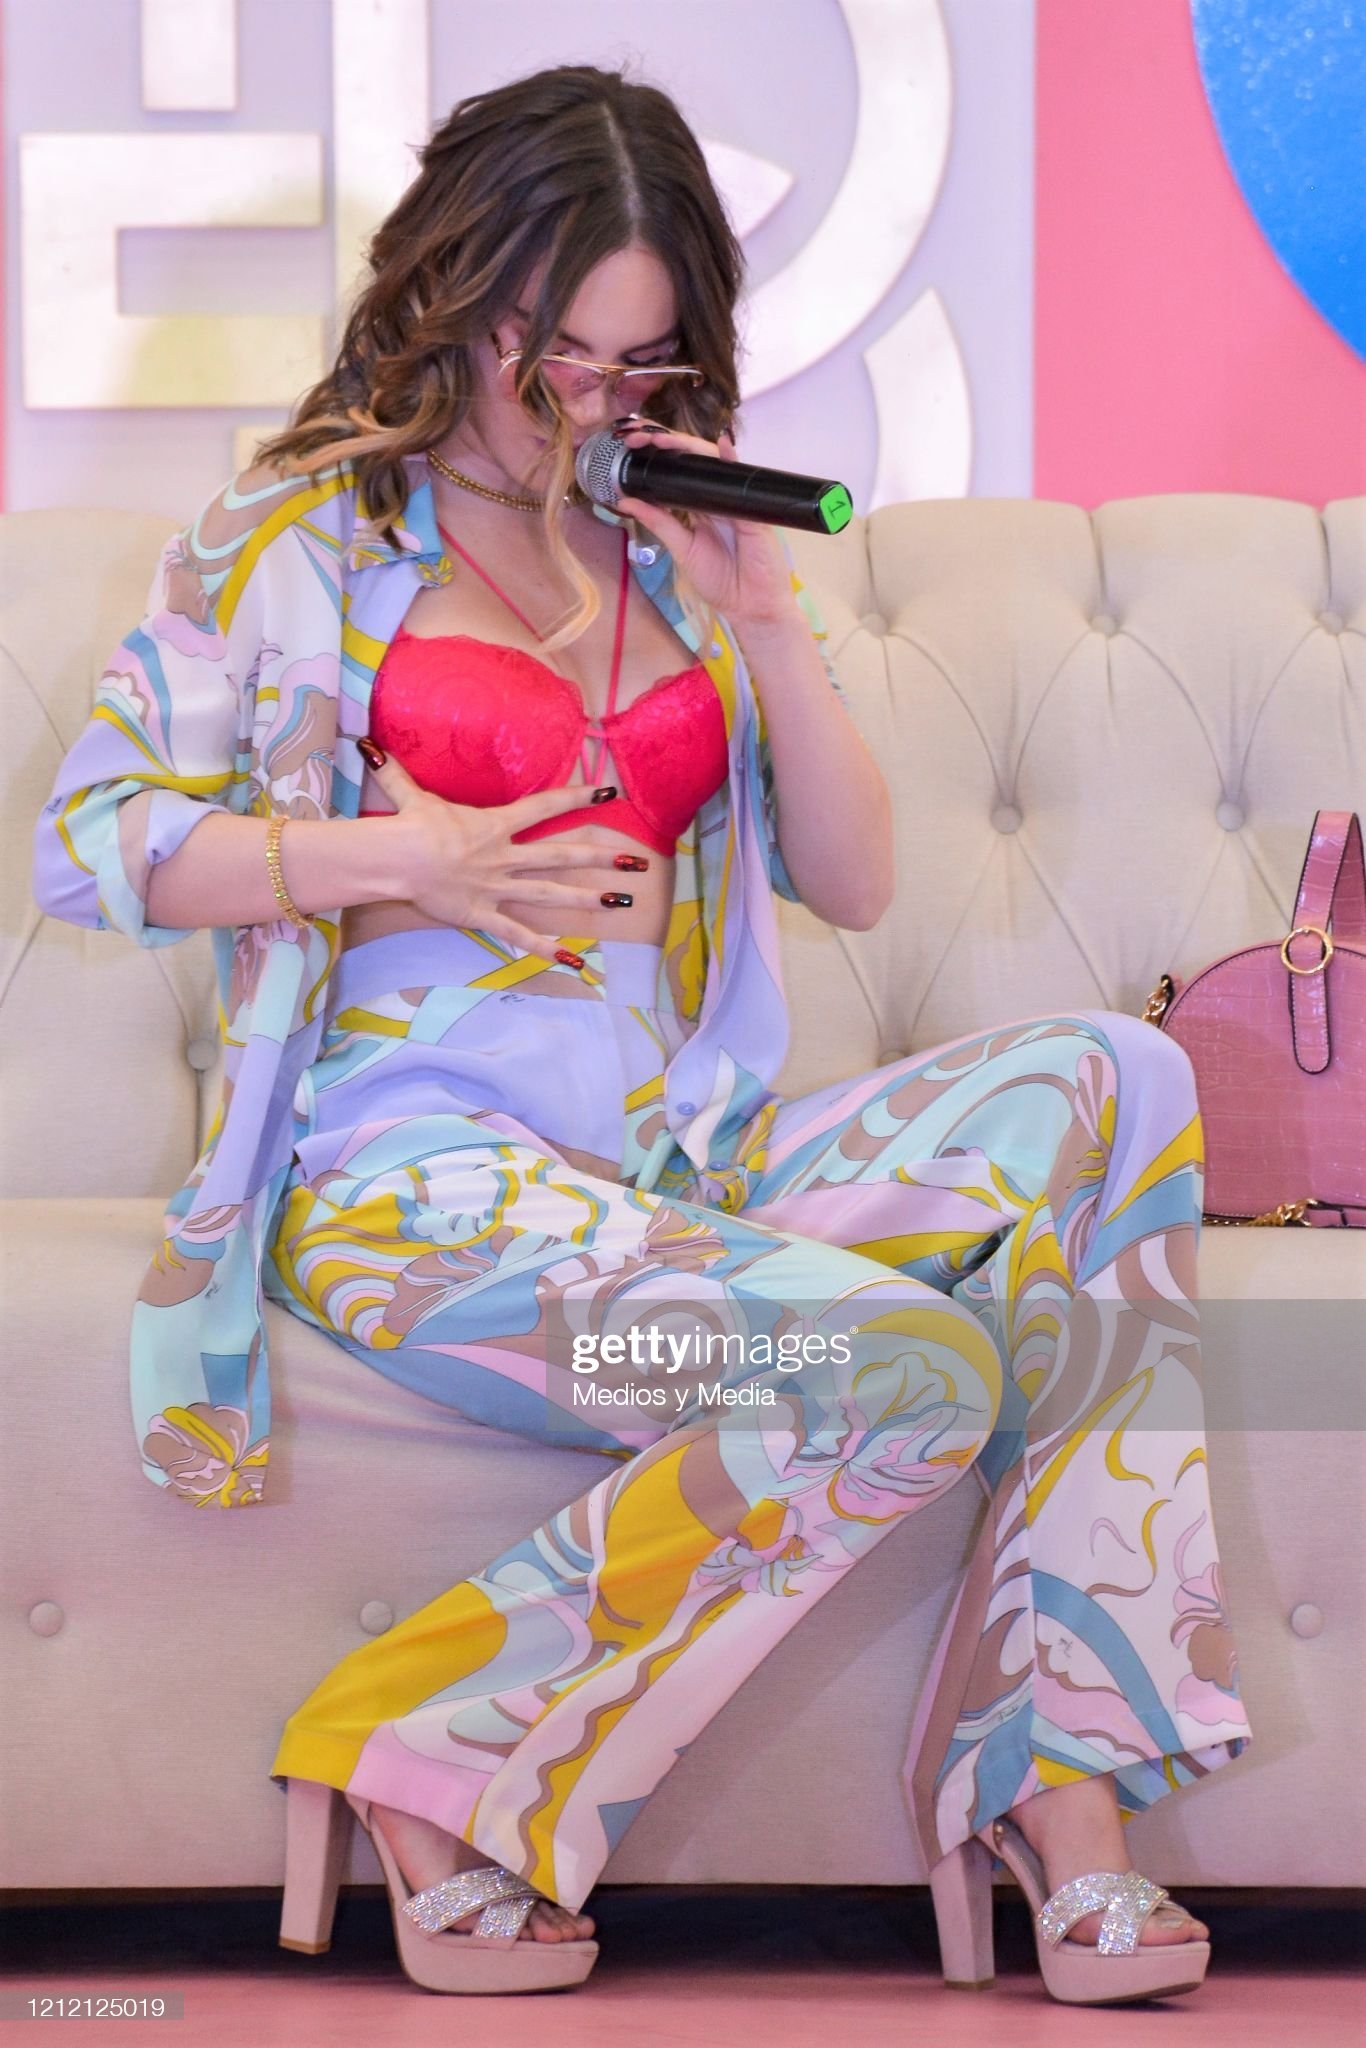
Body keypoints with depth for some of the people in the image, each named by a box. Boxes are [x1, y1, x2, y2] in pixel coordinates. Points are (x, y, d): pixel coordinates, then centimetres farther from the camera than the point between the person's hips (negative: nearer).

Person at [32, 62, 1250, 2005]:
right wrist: (408, 856, -12)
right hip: (427, 1166, -6)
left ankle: (1065, 1790, -26)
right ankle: (435, 1775, -17)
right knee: (901, 1370, -30)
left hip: (690, 1155, 6)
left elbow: (855, 882, 17)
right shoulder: (308, 532, 6)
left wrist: (766, 620, 2)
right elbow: (91, 837, -1)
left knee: (1110, 1081, -20)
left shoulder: (674, 549, 19)